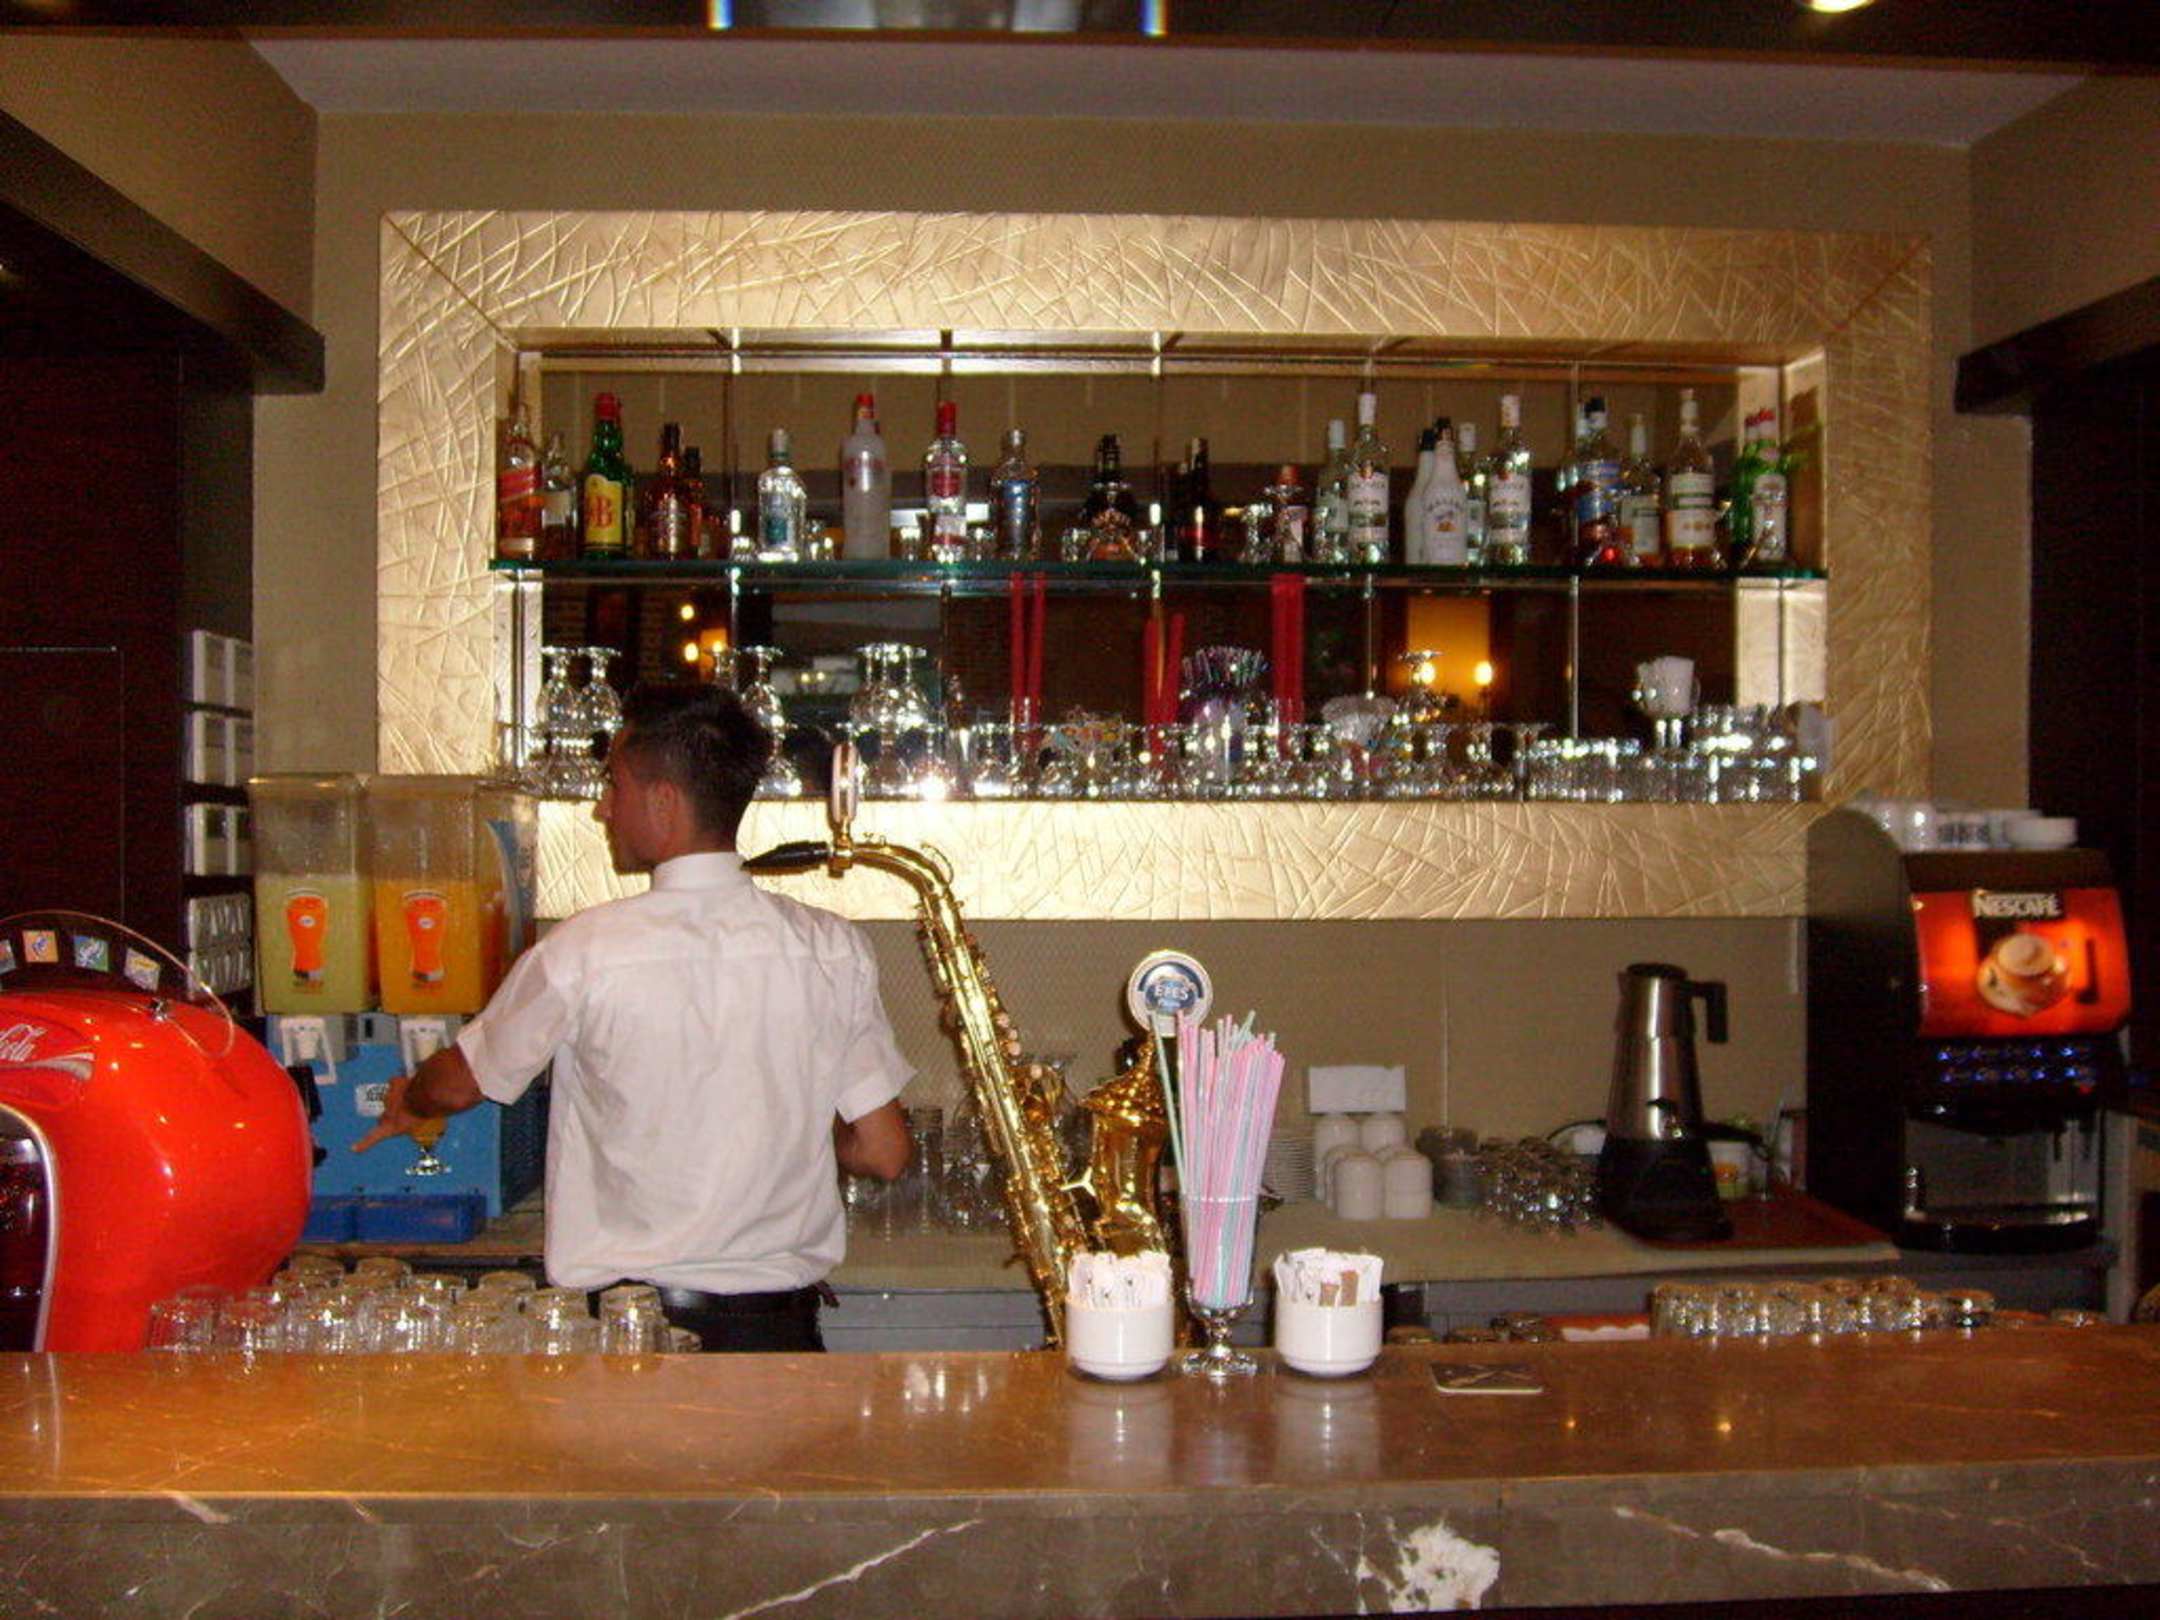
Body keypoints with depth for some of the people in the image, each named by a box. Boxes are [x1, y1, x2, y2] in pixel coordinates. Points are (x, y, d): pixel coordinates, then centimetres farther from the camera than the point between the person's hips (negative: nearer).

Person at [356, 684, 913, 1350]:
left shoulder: (585, 950, -12)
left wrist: (406, 1104, 29)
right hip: (780, 1328, 3)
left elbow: (458, 1084, 6)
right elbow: (883, 1152, -1)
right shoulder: (835, 949, -5)